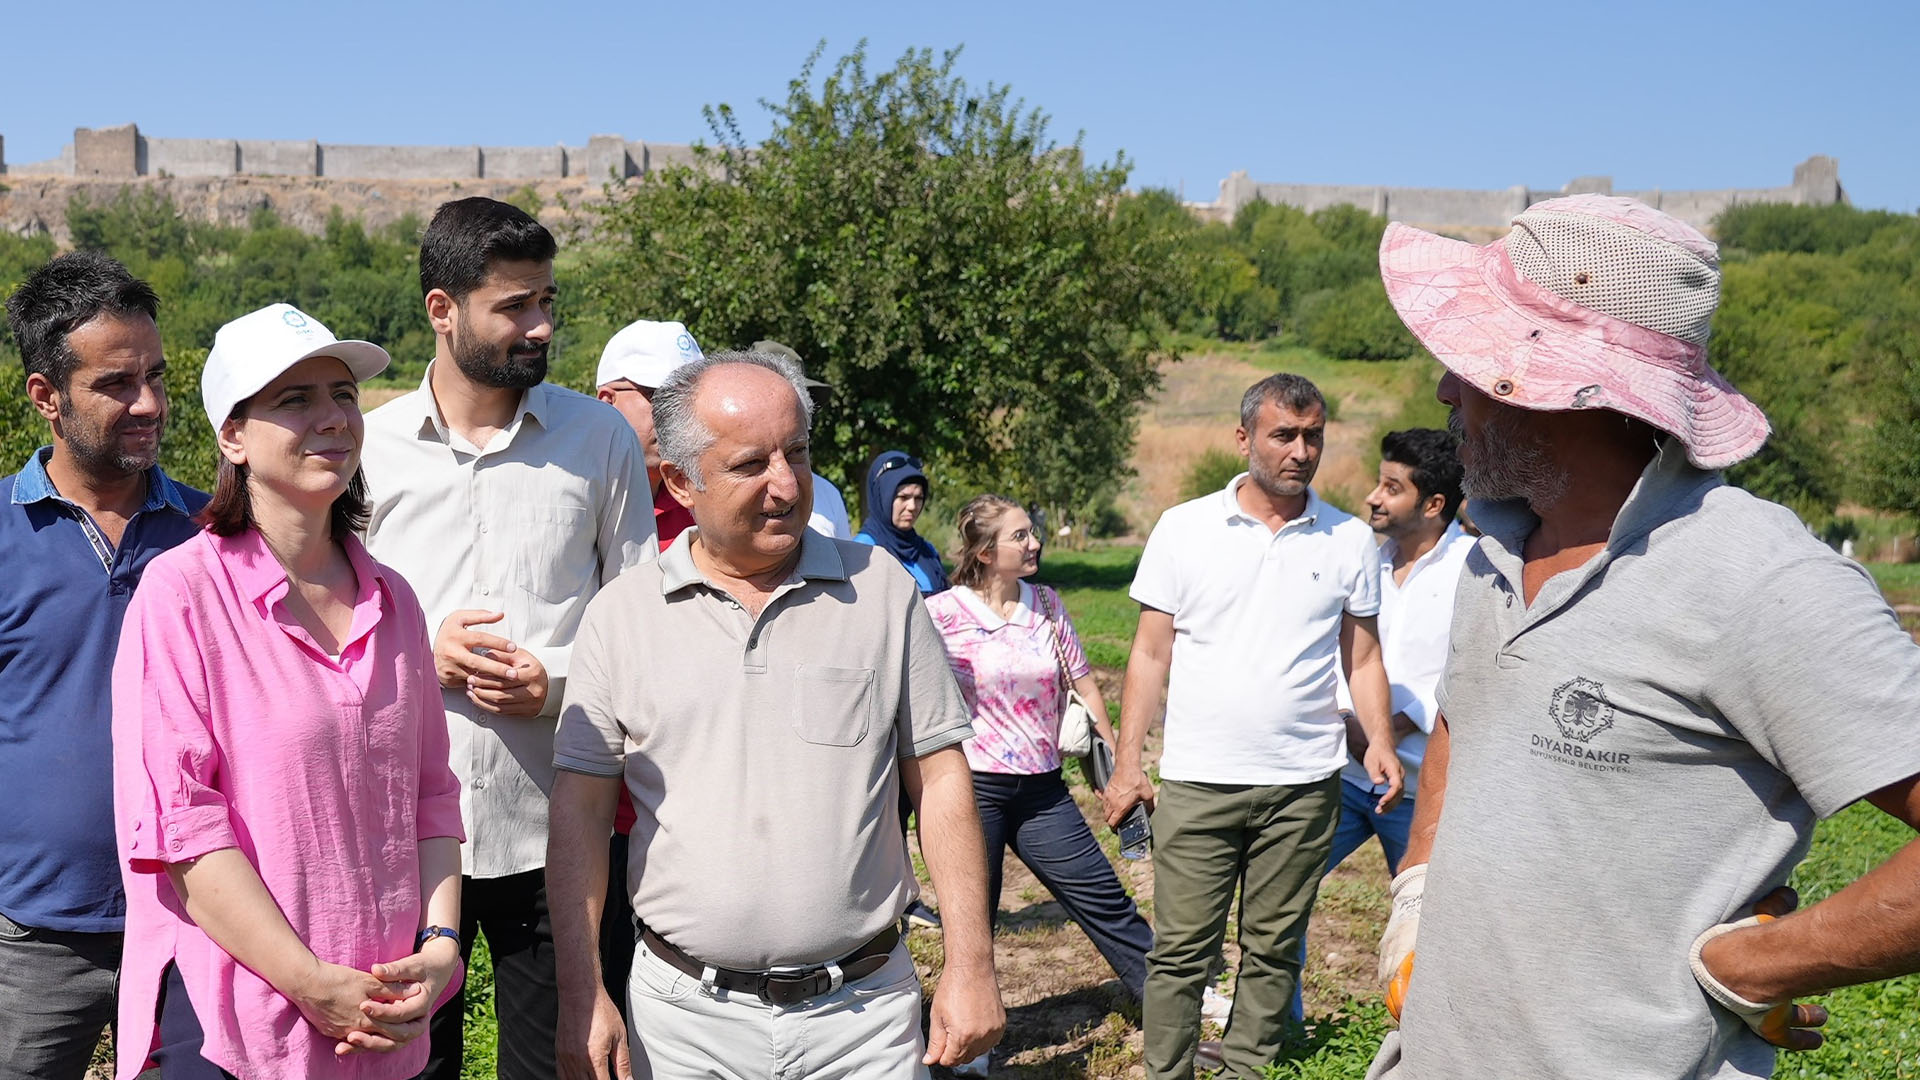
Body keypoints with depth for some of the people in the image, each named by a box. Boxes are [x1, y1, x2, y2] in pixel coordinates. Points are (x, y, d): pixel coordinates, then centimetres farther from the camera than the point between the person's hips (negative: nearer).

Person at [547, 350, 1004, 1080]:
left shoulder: (881, 590, -1)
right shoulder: (621, 615, -1)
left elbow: (940, 778, 0)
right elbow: (581, 809, 1)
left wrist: (971, 964, -3)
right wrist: (581, 997, -3)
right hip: (682, 1018, 1)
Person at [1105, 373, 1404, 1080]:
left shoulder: (1351, 541, 5)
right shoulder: (1184, 528, 2)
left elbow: (1363, 657, 11)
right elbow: (1151, 655, 3)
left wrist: (1379, 743, -6)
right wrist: (1127, 764, -1)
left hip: (1304, 783, 2)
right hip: (1197, 781, -1)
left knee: (1274, 949, 10)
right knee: (1181, 951, 1)